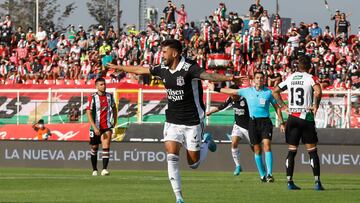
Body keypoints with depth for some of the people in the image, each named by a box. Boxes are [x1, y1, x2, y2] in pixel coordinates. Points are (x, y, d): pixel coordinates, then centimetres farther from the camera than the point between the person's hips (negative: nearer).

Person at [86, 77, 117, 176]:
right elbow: (88, 113, -14)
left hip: (107, 127, 1)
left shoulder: (109, 96, 3)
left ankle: (104, 169, -21)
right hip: (96, 127, -1)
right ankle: (94, 170, 24)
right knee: (94, 148, 10)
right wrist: (94, 127, -22)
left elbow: (114, 108, 21)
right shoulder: (92, 98, -9)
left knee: (106, 147, -15)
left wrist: (115, 120, 21)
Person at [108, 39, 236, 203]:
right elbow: (141, 70, 18)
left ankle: (207, 143, 37)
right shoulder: (163, 69, 2)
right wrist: (118, 68, 30)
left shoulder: (189, 68, -19)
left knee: (193, 163, 5)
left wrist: (228, 78, -55)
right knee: (172, 157, -12)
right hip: (172, 122, 5)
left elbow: (207, 75, -37)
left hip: (192, 122, -5)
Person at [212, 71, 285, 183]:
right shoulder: (247, 91, 7)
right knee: (257, 149, 5)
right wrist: (217, 89, 17)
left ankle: (269, 174, -23)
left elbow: (277, 107, 9)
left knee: (267, 145, -18)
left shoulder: (268, 92, 2)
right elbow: (232, 91, 16)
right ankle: (262, 175, 15)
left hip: (265, 122, -2)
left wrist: (282, 123, 6)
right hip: (253, 122, 2)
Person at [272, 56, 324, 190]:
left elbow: (275, 91, 16)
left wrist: (284, 106, 16)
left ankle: (289, 182, 3)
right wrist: (316, 106, -12)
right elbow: (318, 91, -26)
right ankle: (317, 182, -3)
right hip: (306, 117, -4)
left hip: (292, 117, 4)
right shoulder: (310, 78, -6)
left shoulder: (290, 78, 9)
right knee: (312, 151, 1)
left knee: (292, 151, 8)